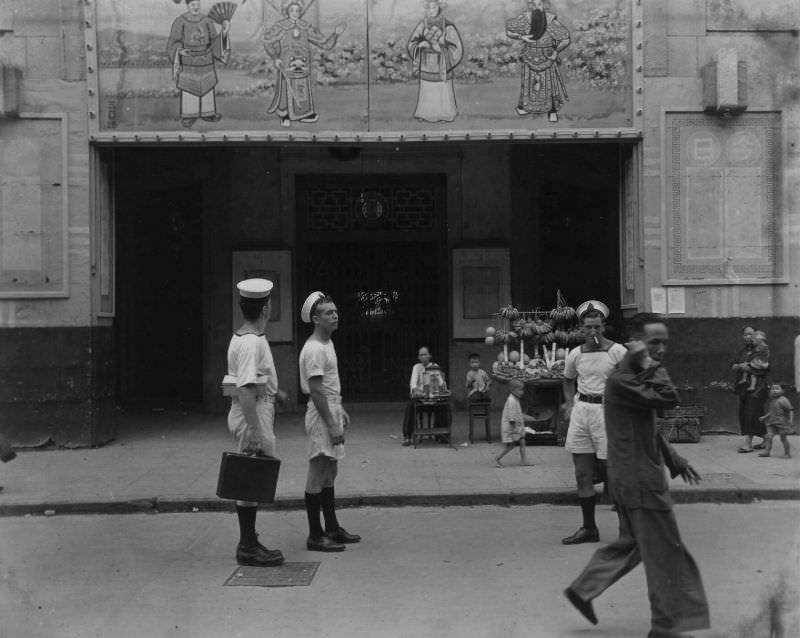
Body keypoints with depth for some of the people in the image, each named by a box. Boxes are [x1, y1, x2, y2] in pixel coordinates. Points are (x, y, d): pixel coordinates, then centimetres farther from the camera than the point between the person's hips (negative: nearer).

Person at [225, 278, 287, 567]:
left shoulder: (241, 338, 13)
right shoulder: (252, 343, -20)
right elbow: (246, 389, -25)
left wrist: (273, 392, 23)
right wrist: (253, 432, -27)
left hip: (255, 413, 10)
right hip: (252, 416, -10)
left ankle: (248, 542, 24)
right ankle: (247, 547, 4)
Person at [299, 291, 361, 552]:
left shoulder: (327, 343, 13)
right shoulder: (314, 349, -18)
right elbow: (316, 391, -22)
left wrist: (340, 411, 20)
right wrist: (332, 425, -23)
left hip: (331, 411, 10)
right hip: (321, 416, -10)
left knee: (329, 474, 15)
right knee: (318, 476, -4)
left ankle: (332, 528, 24)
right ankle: (315, 537, 1)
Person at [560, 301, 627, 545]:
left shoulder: (617, 352, -8)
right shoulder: (575, 355, 6)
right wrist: (570, 403, 10)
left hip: (607, 410, -5)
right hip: (581, 410, 5)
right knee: (582, 475, 9)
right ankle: (589, 528, 21)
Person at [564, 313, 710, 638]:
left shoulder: (637, 377, 14)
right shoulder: (621, 380, -19)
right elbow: (668, 398, -29)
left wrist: (674, 461, 18)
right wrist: (651, 366, -18)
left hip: (631, 477, 10)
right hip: (640, 480, -10)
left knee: (631, 542, 20)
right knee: (666, 553, -1)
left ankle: (582, 589, 26)